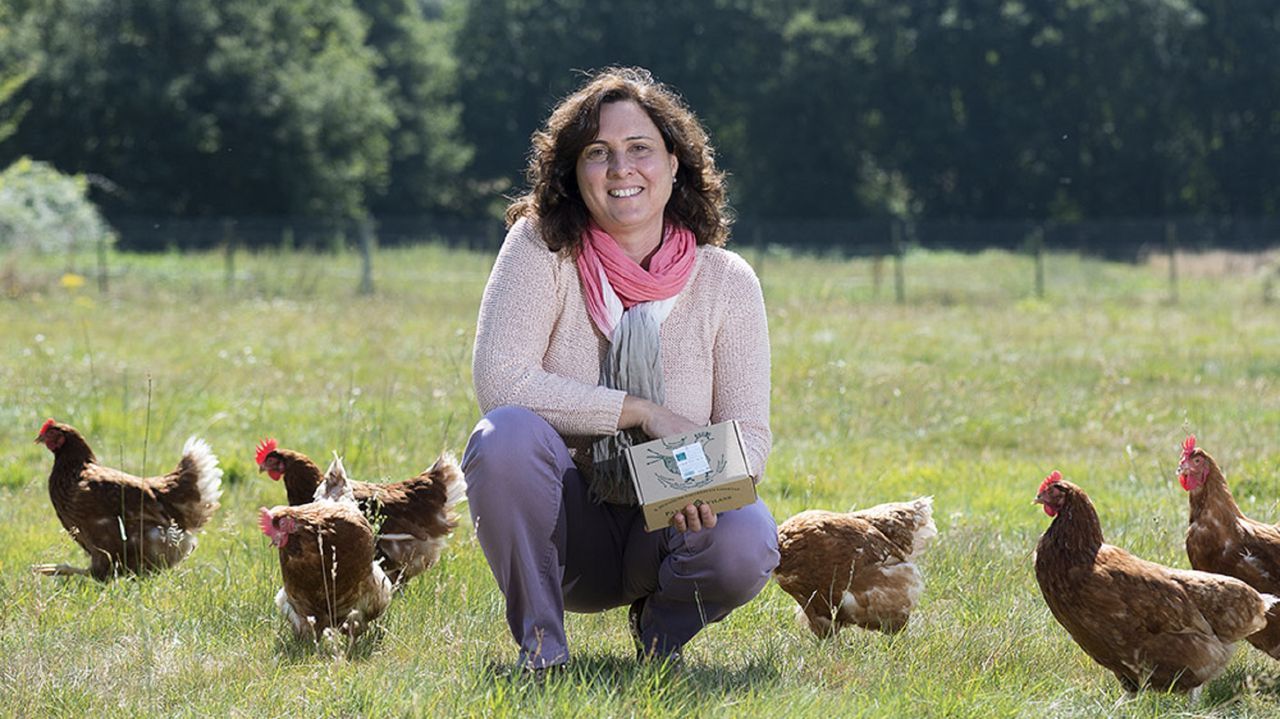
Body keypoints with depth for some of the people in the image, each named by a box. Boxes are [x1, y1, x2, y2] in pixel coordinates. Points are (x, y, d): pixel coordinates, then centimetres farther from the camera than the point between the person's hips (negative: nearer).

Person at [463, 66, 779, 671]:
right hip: (563, 528, -1)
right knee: (507, 434, -32)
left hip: (664, 531, 1)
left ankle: (661, 632, 5)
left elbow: (749, 436, -6)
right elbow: (499, 380, -21)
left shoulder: (725, 281, -4)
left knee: (744, 541, -32)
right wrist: (644, 412, -23)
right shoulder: (540, 248, -9)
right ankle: (540, 647, -12)